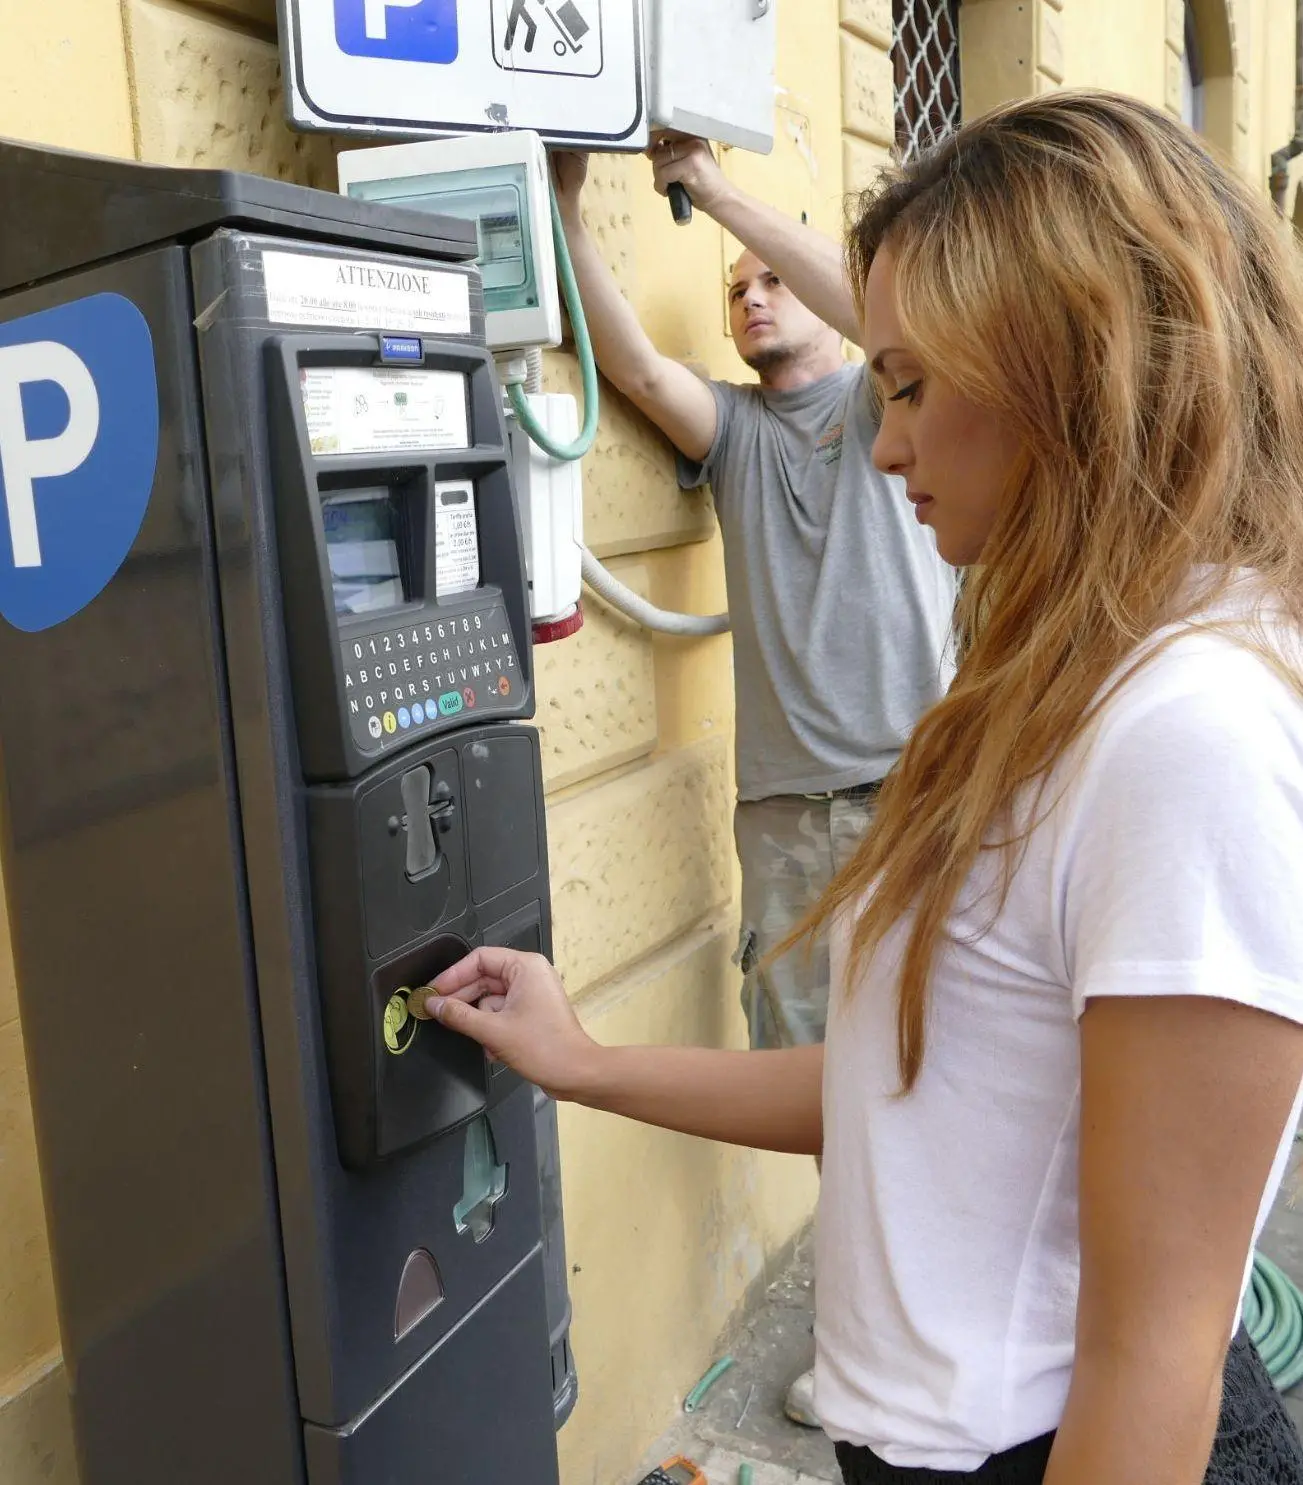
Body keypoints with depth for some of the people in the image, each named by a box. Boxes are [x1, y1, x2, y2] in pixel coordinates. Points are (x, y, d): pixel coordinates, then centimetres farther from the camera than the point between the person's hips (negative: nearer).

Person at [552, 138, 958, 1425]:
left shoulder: (888, 404, 8)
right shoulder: (734, 428, 14)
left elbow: (883, 307, -14)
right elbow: (630, 362, -5)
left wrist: (713, 187, -15)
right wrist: (568, 209, -16)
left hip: (915, 786, -3)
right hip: (786, 801, 3)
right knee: (803, 1055, 6)